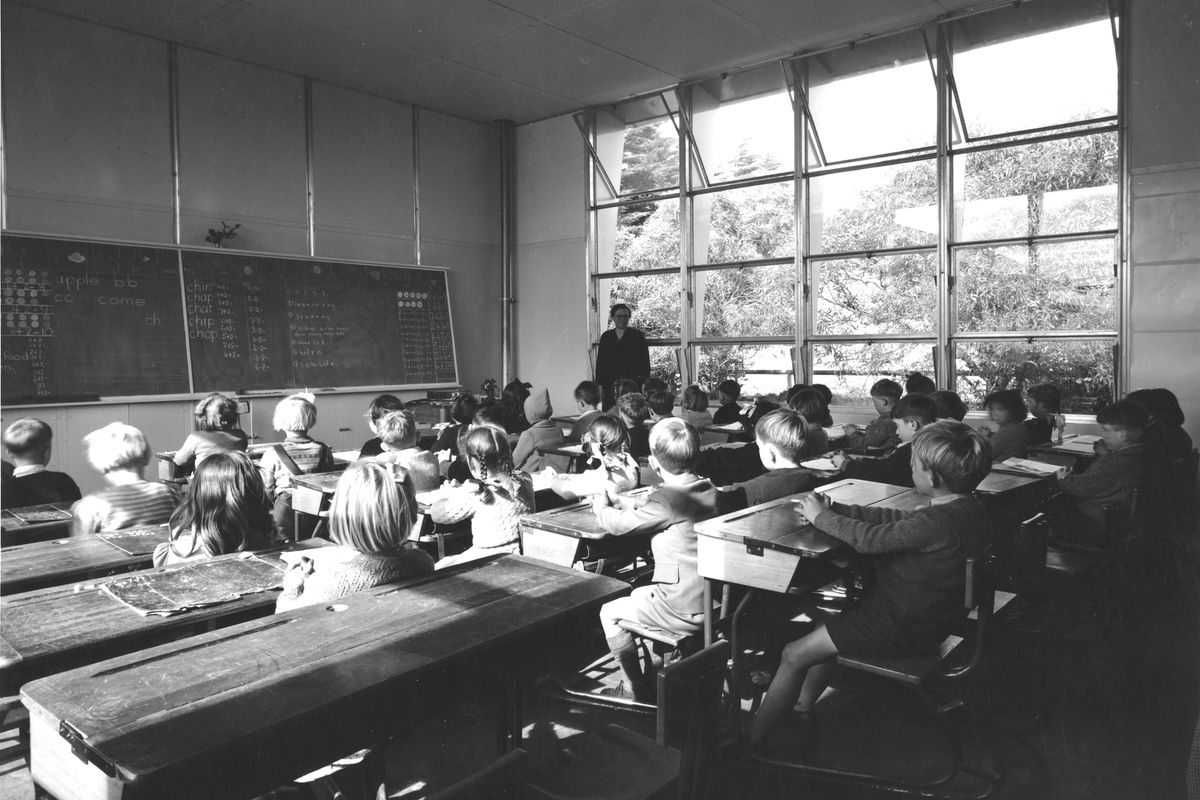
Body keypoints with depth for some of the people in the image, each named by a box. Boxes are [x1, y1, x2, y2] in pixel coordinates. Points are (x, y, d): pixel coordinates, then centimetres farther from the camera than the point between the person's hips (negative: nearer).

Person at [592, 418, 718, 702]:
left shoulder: (666, 499, -22)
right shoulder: (707, 488, 4)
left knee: (610, 612, 11)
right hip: (715, 601, 9)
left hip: (686, 611, -8)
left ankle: (637, 691, 20)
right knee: (637, 594, 30)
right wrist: (617, 501, 19)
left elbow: (619, 525, -11)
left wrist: (602, 507, 10)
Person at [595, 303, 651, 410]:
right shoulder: (606, 337, 12)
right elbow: (600, 362, 14)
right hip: (610, 384, 3)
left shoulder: (637, 336, 3)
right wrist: (600, 384, 6)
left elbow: (645, 361, 1)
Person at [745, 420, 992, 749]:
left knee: (795, 655, -2)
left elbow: (870, 539, -24)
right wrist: (835, 509, 1)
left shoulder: (938, 523, -31)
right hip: (925, 616, 10)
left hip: (904, 628, -10)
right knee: (829, 625, 26)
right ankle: (802, 711, 32)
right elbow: (897, 519, 6)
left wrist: (821, 516, -9)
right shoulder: (966, 508, 0)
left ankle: (749, 741, 10)